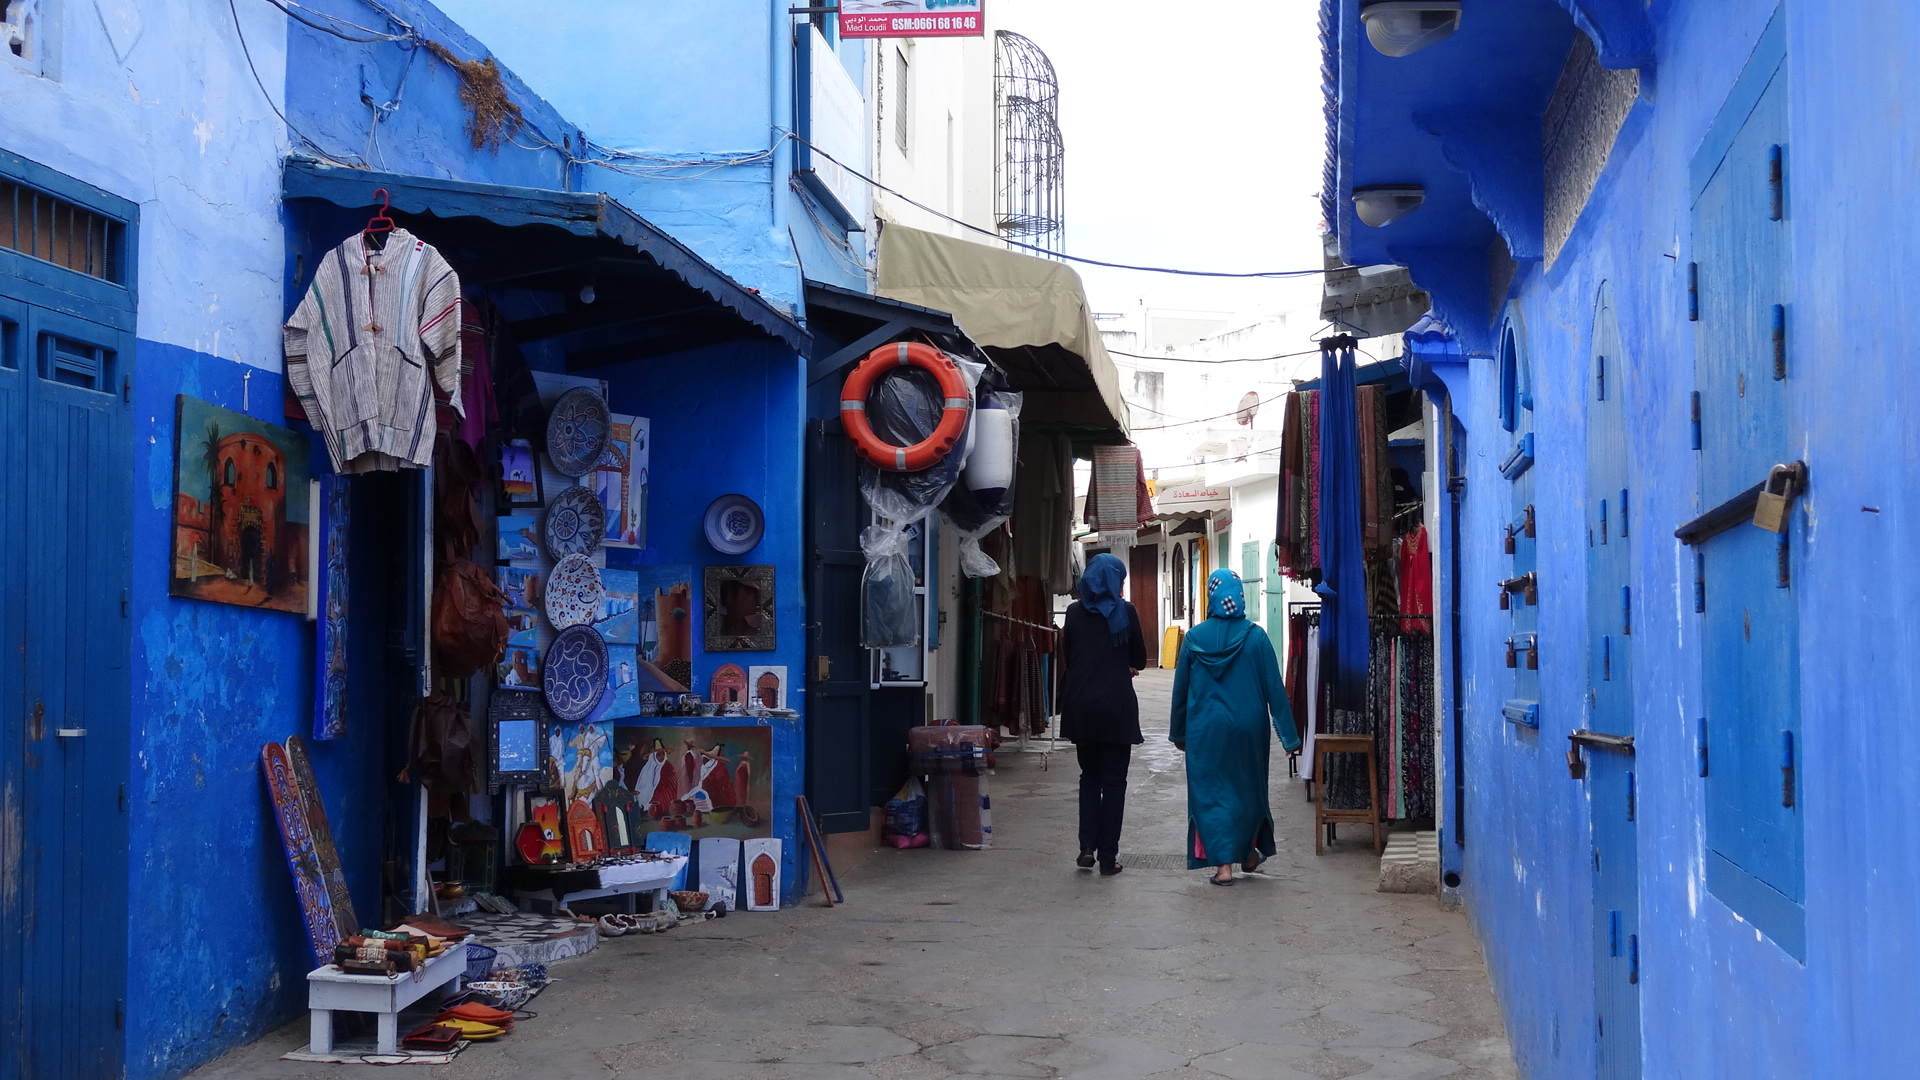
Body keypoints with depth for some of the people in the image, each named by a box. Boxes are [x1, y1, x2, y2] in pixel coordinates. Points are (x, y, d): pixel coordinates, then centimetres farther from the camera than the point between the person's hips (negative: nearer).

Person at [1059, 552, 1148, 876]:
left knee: (1089, 776, 17)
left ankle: (1087, 846, 5)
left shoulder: (1075, 613, 3)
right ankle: (1108, 856, 4)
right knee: (1114, 780, 4)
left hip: (1081, 707, 3)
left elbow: (1068, 659, 11)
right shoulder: (1125, 612, -6)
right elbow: (1139, 660, 2)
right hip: (1117, 707, -3)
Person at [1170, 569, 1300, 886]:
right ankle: (1249, 853, 34)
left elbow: (1180, 688, 2)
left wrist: (1178, 732, 14)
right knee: (1248, 788, 19)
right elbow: (1274, 686, -6)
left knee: (1211, 792, 4)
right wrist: (1287, 732, 0)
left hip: (1206, 729, -1)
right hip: (1248, 728, 1)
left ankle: (1223, 864, -3)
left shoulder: (1195, 637, -5)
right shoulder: (1255, 636, -7)